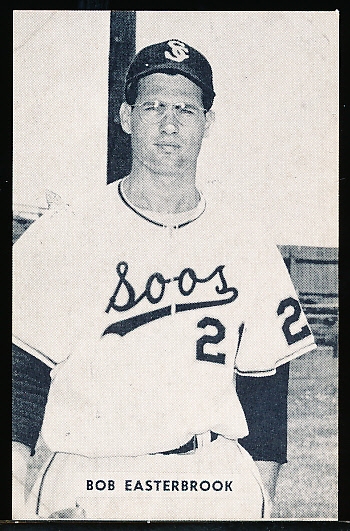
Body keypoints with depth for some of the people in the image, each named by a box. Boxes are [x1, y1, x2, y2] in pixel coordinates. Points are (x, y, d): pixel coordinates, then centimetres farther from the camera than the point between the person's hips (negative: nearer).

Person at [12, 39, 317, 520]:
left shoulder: (248, 244, 4)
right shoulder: (63, 235, -2)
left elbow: (264, 385, 9)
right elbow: (23, 371, -3)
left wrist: (261, 501, 5)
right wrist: (14, 500, -12)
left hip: (216, 482, 2)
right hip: (85, 486, -2)